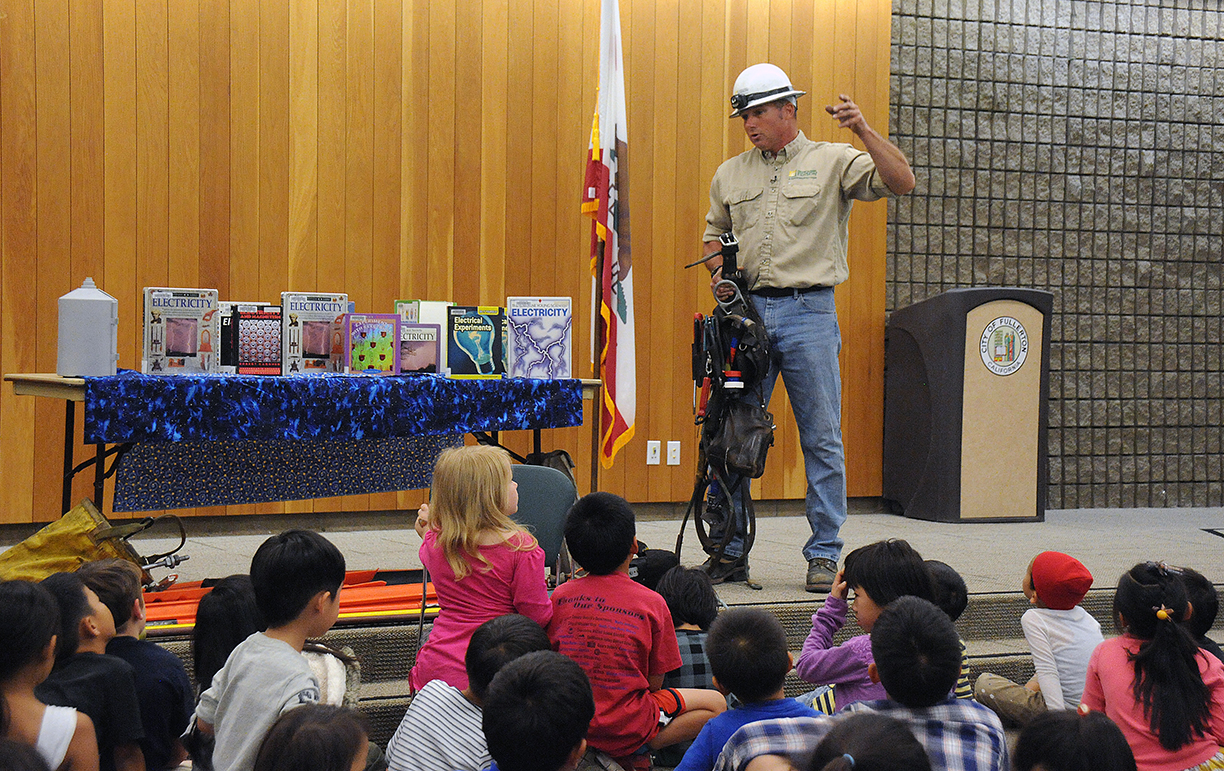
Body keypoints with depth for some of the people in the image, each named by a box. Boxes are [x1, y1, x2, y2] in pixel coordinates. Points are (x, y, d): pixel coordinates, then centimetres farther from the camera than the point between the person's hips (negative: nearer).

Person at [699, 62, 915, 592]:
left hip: (808, 313, -3)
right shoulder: (729, 175, 14)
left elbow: (901, 182, -8)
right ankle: (729, 553, 12)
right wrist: (718, 276, 6)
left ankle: (824, 555, 7)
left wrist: (864, 132, -18)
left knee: (822, 440, -1)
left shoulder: (833, 162, 3)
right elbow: (714, 234, 25)